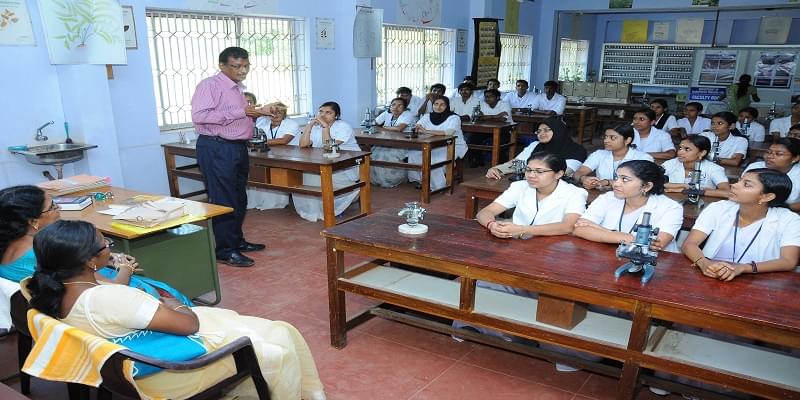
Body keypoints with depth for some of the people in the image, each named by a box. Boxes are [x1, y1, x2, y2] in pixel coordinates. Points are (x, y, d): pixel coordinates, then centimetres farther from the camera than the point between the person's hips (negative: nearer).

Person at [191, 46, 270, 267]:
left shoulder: (237, 88, 18)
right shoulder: (210, 85, -11)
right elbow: (199, 116, -24)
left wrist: (259, 111, 10)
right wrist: (239, 112, -23)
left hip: (238, 147, 9)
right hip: (217, 148, -9)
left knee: (239, 199, 15)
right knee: (223, 200, -5)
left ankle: (237, 240, 29)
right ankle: (224, 251, 3)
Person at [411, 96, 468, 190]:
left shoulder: (454, 118, -12)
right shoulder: (427, 116, 6)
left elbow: (448, 132, -30)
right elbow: (416, 128, -1)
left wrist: (426, 131, -37)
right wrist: (417, 128, -29)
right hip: (434, 146, 5)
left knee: (434, 157, -32)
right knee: (414, 153, -18)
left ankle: (437, 185, -14)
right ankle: (419, 179, -2)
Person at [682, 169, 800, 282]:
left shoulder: (789, 221, -5)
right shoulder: (717, 208, -2)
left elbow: (789, 262, -15)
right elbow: (689, 244, -9)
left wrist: (742, 268, -31)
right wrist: (704, 263, -31)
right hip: (710, 278, 1)